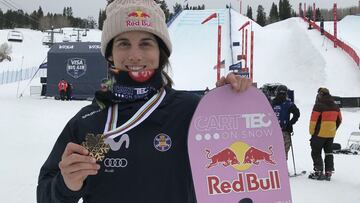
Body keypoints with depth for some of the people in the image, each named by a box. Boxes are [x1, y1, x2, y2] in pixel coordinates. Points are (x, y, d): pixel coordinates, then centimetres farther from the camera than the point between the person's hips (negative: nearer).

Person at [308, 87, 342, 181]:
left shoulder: (319, 106, -13)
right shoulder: (335, 106, 9)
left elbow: (313, 120, -13)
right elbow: (339, 120, 16)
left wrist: (312, 133, -3)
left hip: (320, 133, -6)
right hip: (331, 134, 6)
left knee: (316, 152, 3)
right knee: (328, 152, 13)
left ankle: (318, 172, -1)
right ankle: (328, 173, 13)